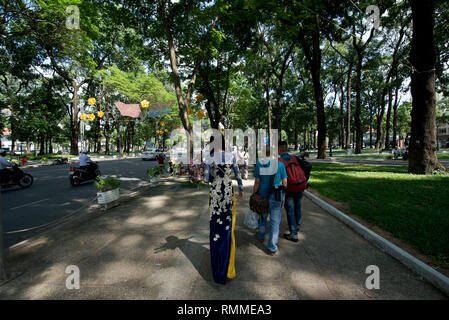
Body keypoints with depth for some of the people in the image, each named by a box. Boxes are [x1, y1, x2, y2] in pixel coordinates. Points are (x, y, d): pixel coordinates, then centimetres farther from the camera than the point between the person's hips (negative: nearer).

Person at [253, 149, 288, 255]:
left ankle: (261, 236, 46)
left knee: (262, 217, 24)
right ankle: (272, 248, 13)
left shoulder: (259, 164, -7)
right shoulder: (280, 164, -7)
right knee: (275, 222, 8)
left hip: (262, 196, 2)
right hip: (276, 198, -1)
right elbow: (284, 183, -5)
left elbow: (257, 183, -7)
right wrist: (283, 197, 6)